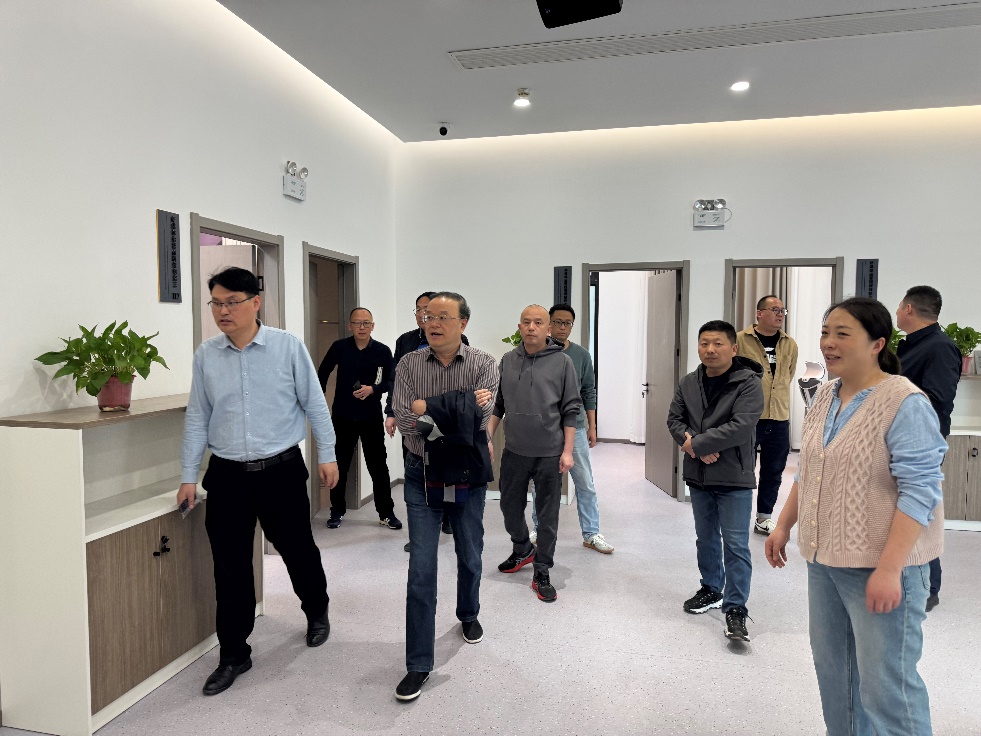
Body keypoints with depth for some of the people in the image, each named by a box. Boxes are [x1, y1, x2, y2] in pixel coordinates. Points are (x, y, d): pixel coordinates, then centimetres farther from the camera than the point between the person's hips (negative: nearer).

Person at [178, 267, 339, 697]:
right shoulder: (206, 355, 1)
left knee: (297, 549, 12)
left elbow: (314, 404, -1)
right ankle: (233, 656, 26)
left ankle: (317, 612, 42)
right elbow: (197, 418, 7)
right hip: (227, 475, 2)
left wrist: (326, 455, 0)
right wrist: (188, 476, 7)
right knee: (229, 568, 7)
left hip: (281, 469, -2)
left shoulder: (288, 347, -6)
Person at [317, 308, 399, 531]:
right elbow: (322, 374, 7)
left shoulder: (382, 351, -7)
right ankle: (337, 512, 24)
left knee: (378, 466, 4)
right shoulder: (339, 347, -4)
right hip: (342, 416, 1)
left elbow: (391, 381, -3)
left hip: (372, 416, -1)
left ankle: (386, 513, 15)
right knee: (339, 465, 9)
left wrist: (373, 389, -20)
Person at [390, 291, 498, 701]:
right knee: (421, 569, -1)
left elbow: (479, 419, -20)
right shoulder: (409, 365, -4)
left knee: (470, 557, 19)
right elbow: (404, 420, -15)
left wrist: (429, 408, -18)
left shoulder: (483, 365, -7)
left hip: (468, 476, 1)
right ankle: (419, 664, 11)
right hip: (422, 476, 0)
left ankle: (468, 615, 49)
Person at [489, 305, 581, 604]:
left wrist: (567, 451, -7)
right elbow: (497, 405, 11)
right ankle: (522, 550, 43)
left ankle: (541, 573, 20)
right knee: (510, 507, 16)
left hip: (550, 453, -3)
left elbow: (571, 410, -4)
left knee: (547, 515, 5)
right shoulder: (507, 361, 5)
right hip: (514, 451, 4)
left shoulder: (562, 362, -6)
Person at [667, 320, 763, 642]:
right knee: (706, 539, 20)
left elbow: (741, 427, -22)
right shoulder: (688, 383, 6)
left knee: (736, 545, -3)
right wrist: (696, 447, -14)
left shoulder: (748, 383, -13)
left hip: (734, 478, -6)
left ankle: (735, 609, 7)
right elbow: (674, 419, 5)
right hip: (698, 476, 6)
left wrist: (696, 444, -18)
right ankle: (712, 590, 37)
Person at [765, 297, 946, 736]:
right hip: (824, 557, 7)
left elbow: (919, 491, -19)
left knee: (885, 682, 2)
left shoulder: (905, 404, -15)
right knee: (832, 667, 18)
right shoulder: (825, 397, 7)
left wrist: (889, 569, -23)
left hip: (880, 564, -7)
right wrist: (783, 525, 14)